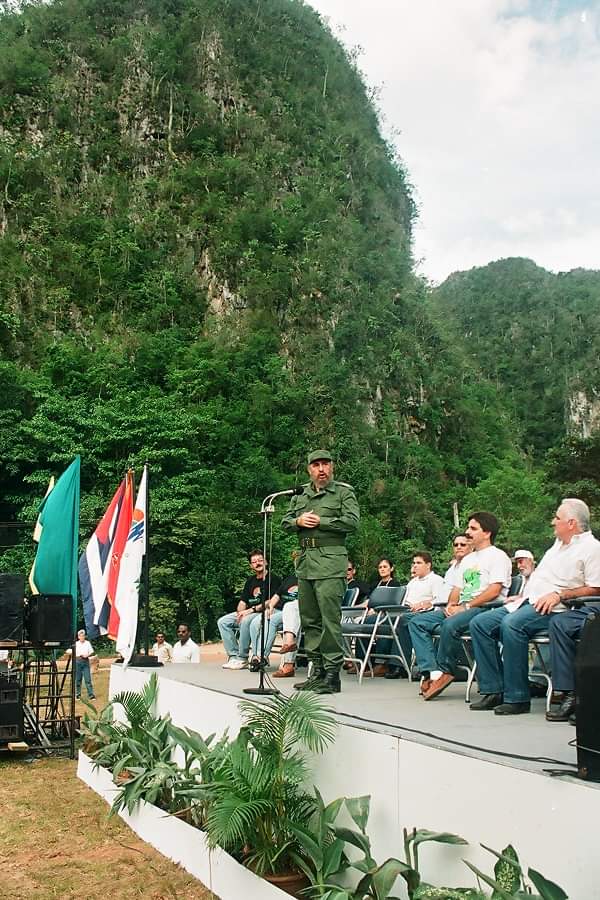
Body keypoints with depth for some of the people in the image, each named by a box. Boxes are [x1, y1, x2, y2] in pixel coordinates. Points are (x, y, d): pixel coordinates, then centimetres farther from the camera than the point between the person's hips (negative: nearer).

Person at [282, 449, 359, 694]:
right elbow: (285, 521, 19)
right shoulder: (300, 493, 20)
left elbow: (352, 521, -9)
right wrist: (299, 521, -2)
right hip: (305, 560, 7)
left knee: (330, 618, -10)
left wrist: (320, 521, -10)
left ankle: (332, 675, -6)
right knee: (309, 619, 9)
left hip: (330, 561, -6)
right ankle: (317, 671, 17)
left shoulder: (344, 492, 3)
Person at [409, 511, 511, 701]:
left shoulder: (498, 556, -1)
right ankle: (433, 672, -23)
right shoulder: (467, 559, 27)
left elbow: (494, 591, -13)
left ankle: (444, 670, -16)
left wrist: (465, 607, -16)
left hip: (486, 608, -9)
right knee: (417, 622, -9)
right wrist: (451, 605, 2)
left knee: (450, 625, -37)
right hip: (462, 609, 9)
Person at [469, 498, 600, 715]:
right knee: (479, 624, -4)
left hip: (554, 609, -10)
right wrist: (523, 595, 17)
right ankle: (493, 691, -7)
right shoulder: (558, 544, 25)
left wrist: (559, 595, -18)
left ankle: (517, 697, -27)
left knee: (511, 624, -35)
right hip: (529, 603, 10)